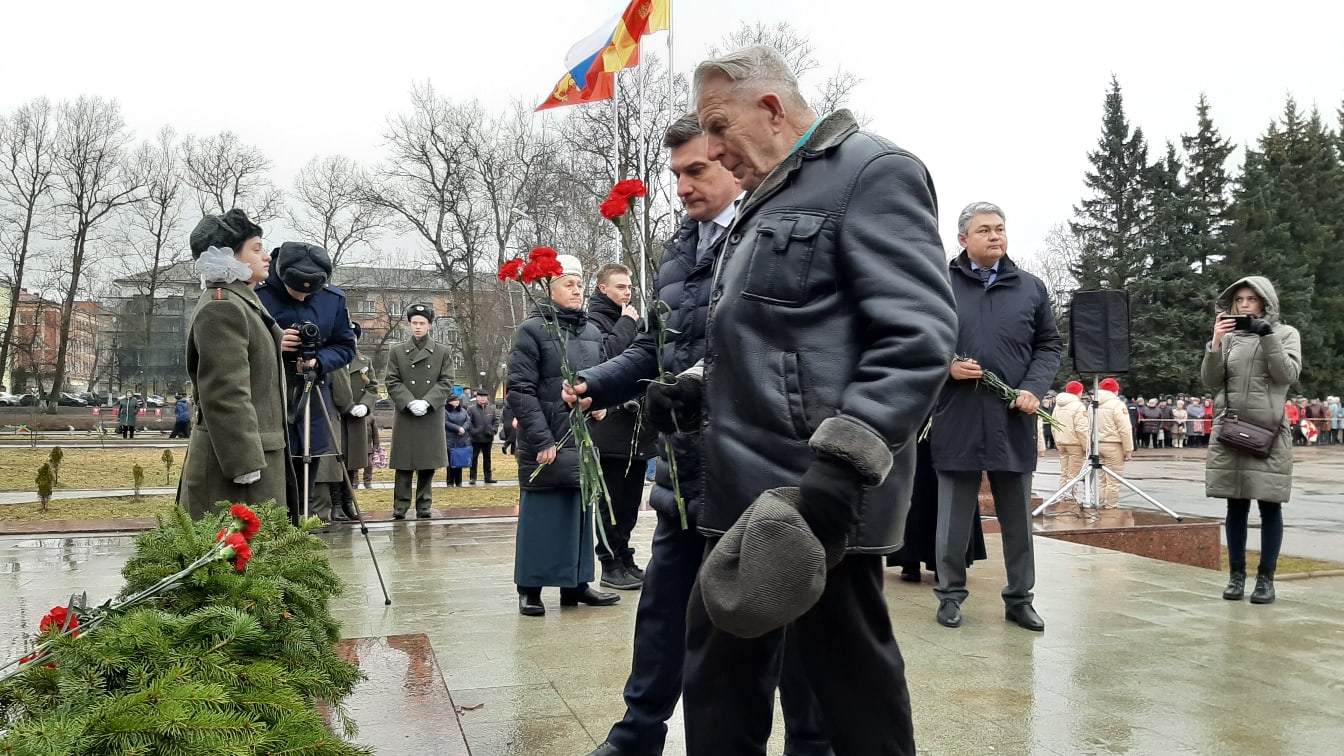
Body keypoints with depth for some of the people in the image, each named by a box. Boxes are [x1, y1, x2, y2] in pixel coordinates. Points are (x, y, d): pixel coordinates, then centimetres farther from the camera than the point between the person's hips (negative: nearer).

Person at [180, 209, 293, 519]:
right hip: (235, 460, -10)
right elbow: (226, 395, -20)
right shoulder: (221, 308, -14)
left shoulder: (243, 303, 19)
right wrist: (246, 464, -22)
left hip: (258, 453, 10)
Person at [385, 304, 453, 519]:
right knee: (404, 464, 1)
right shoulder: (397, 352, 6)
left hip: (432, 417, 1)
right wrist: (410, 403, -13)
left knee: (428, 464, 5)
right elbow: (392, 382, 1)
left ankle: (424, 506, 14)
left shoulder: (442, 352, 7)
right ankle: (400, 507, 7)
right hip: (405, 416, -1)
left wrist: (427, 402, -12)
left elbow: (446, 382, 1)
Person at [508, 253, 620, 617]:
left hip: (584, 441, 6)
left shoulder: (593, 332, 12)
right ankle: (530, 588, 12)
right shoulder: (533, 329, -6)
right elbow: (520, 390, -10)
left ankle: (576, 583, 22)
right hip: (546, 445, -6)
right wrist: (541, 439, -16)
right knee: (541, 515, 0)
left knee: (580, 512, 11)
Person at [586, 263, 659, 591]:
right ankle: (611, 565, 9)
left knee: (631, 501, 13)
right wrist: (626, 325, -9)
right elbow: (604, 354, -22)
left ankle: (625, 559, 23)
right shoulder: (594, 319, -5)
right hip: (611, 426, -7)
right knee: (613, 501, 0)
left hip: (638, 425, 7)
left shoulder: (633, 318, 16)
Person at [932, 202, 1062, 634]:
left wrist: (1034, 388, -4)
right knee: (954, 516, 6)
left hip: (1013, 421, 3)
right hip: (957, 421, -2)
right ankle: (950, 594, 20)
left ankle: (1019, 597, 23)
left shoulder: (1031, 288, 10)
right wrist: (945, 366, -12)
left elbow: (1049, 346, 12)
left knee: (1017, 517, 11)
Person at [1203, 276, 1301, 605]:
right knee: (1236, 506, 6)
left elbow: (1288, 374, -10)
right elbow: (1211, 380, 1)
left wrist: (1268, 337, -16)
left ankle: (1266, 578, 8)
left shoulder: (1285, 334, 4)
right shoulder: (1229, 337, 9)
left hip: (1269, 433, -2)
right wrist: (1216, 343, -11)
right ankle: (1236, 575, 12)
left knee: (1269, 506, 1)